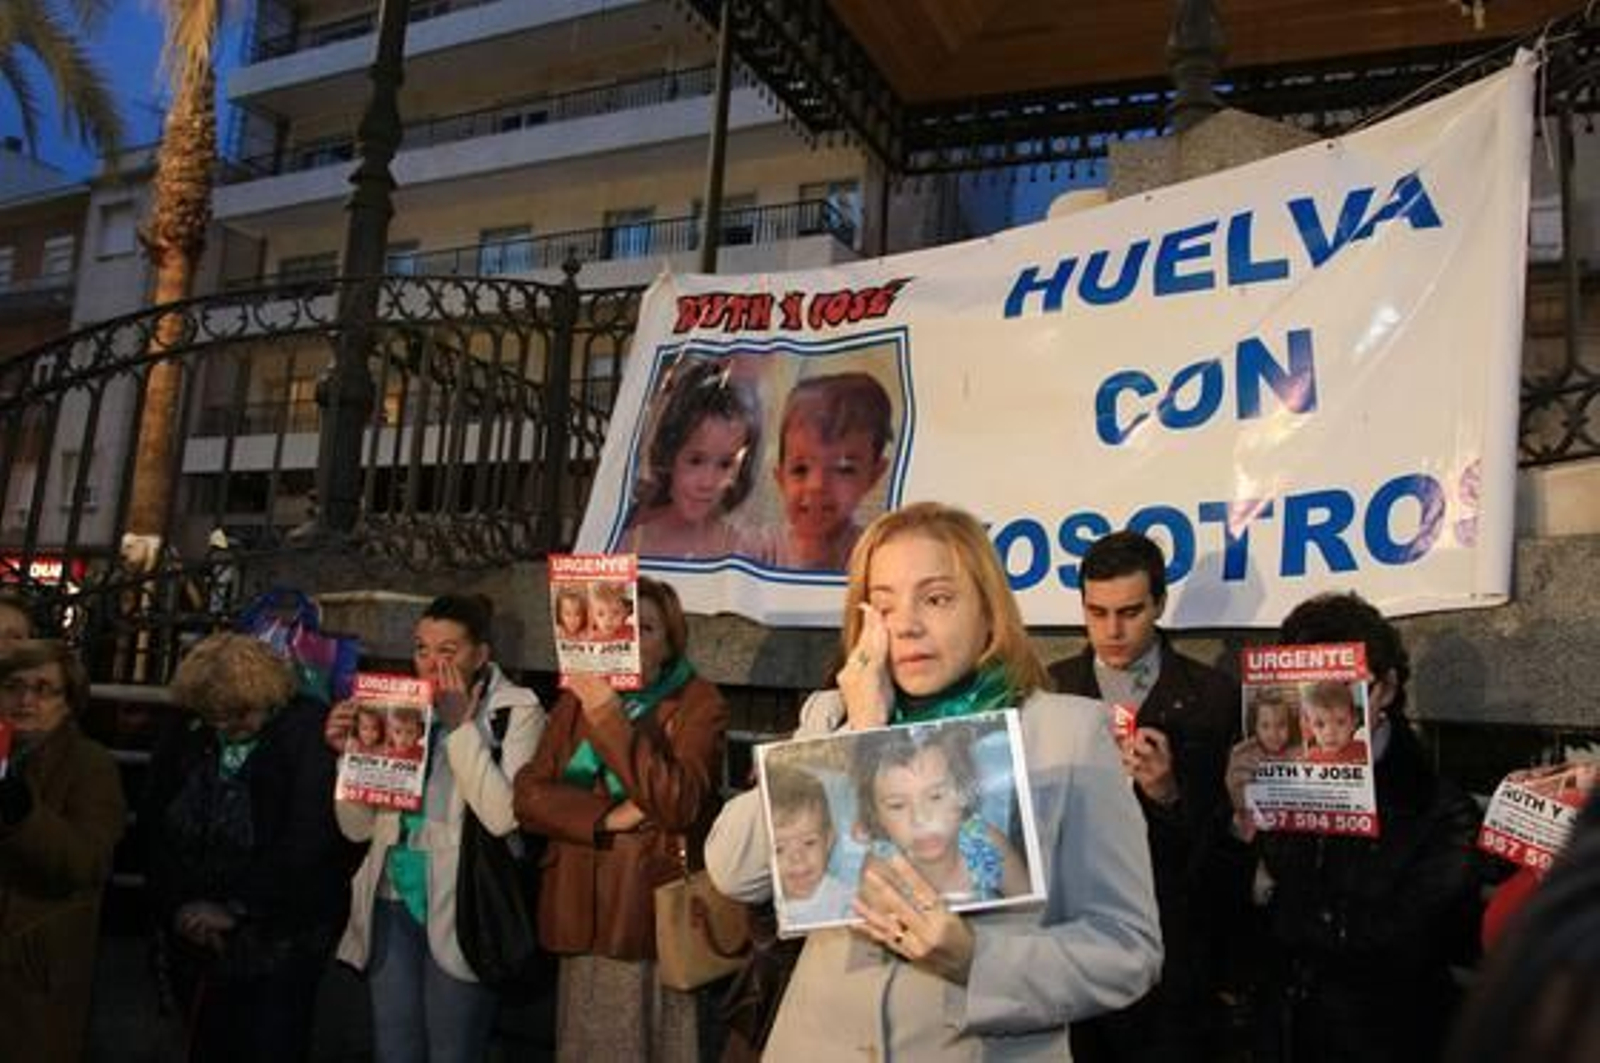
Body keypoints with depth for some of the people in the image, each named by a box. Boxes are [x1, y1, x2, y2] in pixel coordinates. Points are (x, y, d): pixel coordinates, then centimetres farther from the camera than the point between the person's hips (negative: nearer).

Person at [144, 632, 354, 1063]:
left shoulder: (309, 735, -14)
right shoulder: (185, 733, 3)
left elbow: (306, 844, -19)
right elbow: (154, 826, 6)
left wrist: (236, 910, -17)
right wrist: (178, 904, -4)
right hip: (192, 937, 5)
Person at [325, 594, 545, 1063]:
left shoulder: (516, 710, -7)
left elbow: (503, 816, -21)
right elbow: (359, 827, 9)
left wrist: (461, 725, -16)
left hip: (462, 909, -4)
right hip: (393, 903, 4)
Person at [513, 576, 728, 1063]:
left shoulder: (698, 703, -5)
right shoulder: (577, 699, 8)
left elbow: (678, 804, -18)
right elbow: (529, 794, 1)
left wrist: (610, 720, -23)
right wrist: (607, 817, -15)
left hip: (655, 916, -4)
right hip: (583, 917, 4)